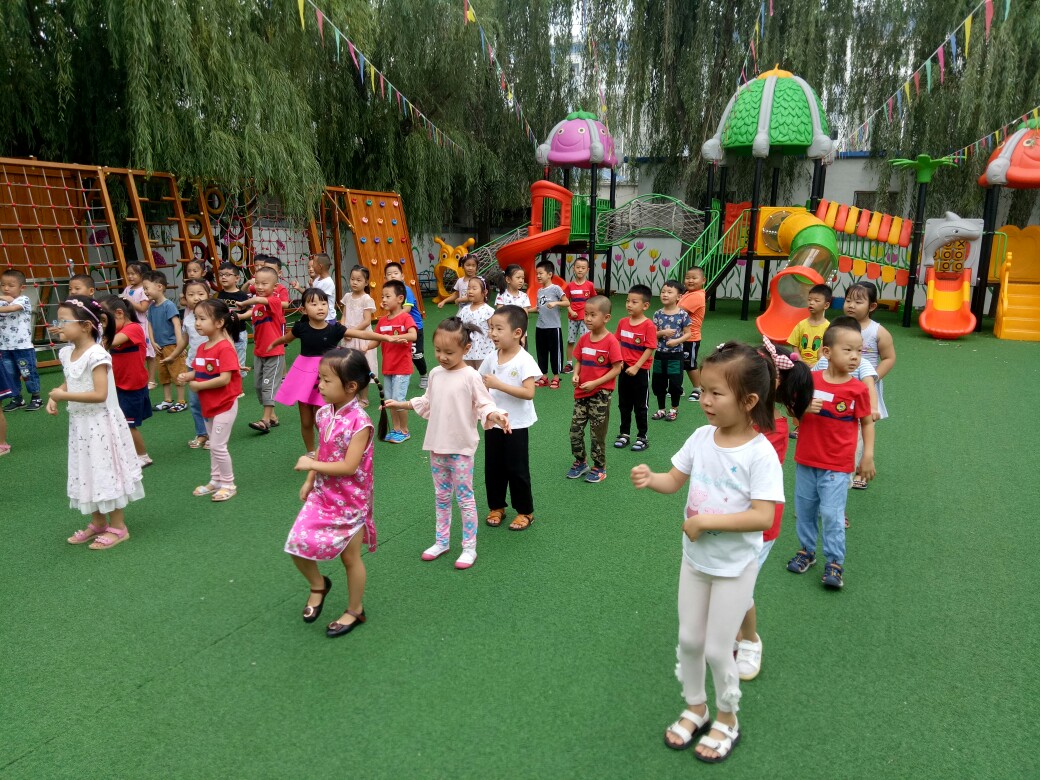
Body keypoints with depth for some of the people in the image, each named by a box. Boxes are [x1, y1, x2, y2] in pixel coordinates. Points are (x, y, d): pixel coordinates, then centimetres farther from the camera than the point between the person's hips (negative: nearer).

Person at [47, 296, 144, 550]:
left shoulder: (96, 355, -21)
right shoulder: (67, 353, 4)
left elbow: (99, 394, -27)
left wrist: (63, 396, -21)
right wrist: (54, 397, 0)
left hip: (100, 423, -8)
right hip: (80, 423, 9)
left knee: (106, 472, 1)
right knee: (88, 473, 17)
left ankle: (118, 527, 14)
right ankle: (98, 523, 32)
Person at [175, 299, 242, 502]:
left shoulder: (225, 348, -21)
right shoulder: (201, 348, 6)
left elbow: (225, 379, -27)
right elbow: (199, 371, 13)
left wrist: (198, 386, -20)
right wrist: (186, 376, -8)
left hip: (225, 404, -9)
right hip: (208, 404, 9)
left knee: (217, 445, -4)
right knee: (213, 444, 18)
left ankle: (229, 484, 10)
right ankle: (215, 481, 31)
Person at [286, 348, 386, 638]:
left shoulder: (359, 422, -25)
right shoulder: (325, 413, -3)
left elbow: (348, 466, -27)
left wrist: (310, 465, -19)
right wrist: (309, 482, 9)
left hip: (350, 500, -6)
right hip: (322, 494, 6)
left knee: (350, 557, 10)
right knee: (297, 545, 2)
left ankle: (355, 610, 31)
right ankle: (318, 585, 32)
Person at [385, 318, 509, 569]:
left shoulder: (470, 376, -14)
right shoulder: (435, 374, 3)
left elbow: (484, 405, -13)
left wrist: (495, 416, -33)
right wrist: (401, 405, 18)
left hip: (461, 447, -6)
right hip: (437, 445, 6)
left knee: (464, 497, 4)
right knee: (441, 496, 17)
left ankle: (469, 547, 15)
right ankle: (442, 541, 31)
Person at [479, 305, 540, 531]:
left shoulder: (524, 360, -17)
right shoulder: (491, 358, 0)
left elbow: (529, 393, -26)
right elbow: (481, 385, 13)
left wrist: (498, 384, -30)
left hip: (516, 425, -5)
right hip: (493, 422, 5)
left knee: (517, 469, 6)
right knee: (493, 468, 14)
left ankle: (525, 511, 23)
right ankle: (496, 507, 33)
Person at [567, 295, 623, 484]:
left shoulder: (611, 341, -15)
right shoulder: (584, 339, 3)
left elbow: (617, 369, -14)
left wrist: (595, 383, -18)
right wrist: (575, 374, -8)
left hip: (601, 394, -5)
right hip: (582, 392, 6)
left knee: (597, 432, 5)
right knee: (575, 429, 9)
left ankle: (599, 468, 23)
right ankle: (580, 463, 28)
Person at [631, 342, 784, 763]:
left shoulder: (761, 453, -23)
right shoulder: (702, 437, -7)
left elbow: (763, 516, -27)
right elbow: (675, 479, -1)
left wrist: (705, 521, -27)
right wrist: (650, 479, -22)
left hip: (735, 566, -5)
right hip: (694, 558, 5)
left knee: (717, 648, 8)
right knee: (689, 639, 17)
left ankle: (727, 719, 36)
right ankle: (695, 708, 42)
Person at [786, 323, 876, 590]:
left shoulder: (858, 389, -9)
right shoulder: (810, 380, -5)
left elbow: (867, 423, 0)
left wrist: (868, 455, -5)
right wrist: (804, 408, -18)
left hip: (837, 465, -3)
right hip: (806, 460, 3)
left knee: (831, 513, -4)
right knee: (804, 508, 14)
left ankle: (835, 563, 12)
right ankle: (807, 550, 33)